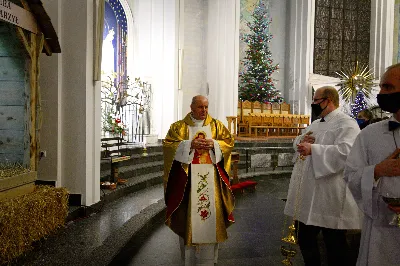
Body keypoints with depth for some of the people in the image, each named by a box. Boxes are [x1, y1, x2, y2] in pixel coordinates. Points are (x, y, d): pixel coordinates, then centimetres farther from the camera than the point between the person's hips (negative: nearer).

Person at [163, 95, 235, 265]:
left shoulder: (216, 125, 11)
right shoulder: (179, 126, 5)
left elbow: (229, 141, 6)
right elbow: (168, 144, -4)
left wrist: (213, 144, -12)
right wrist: (190, 144, -16)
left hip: (210, 176, 2)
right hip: (188, 176, -2)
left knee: (211, 209, 2)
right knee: (189, 211, -1)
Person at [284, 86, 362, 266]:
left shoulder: (346, 124, -11)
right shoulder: (315, 124, 17)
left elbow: (345, 151, -26)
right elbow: (297, 143, 22)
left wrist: (313, 149, -28)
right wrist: (301, 140, 0)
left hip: (330, 197, -9)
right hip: (307, 193, 9)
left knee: (334, 244, 7)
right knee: (305, 238, 19)